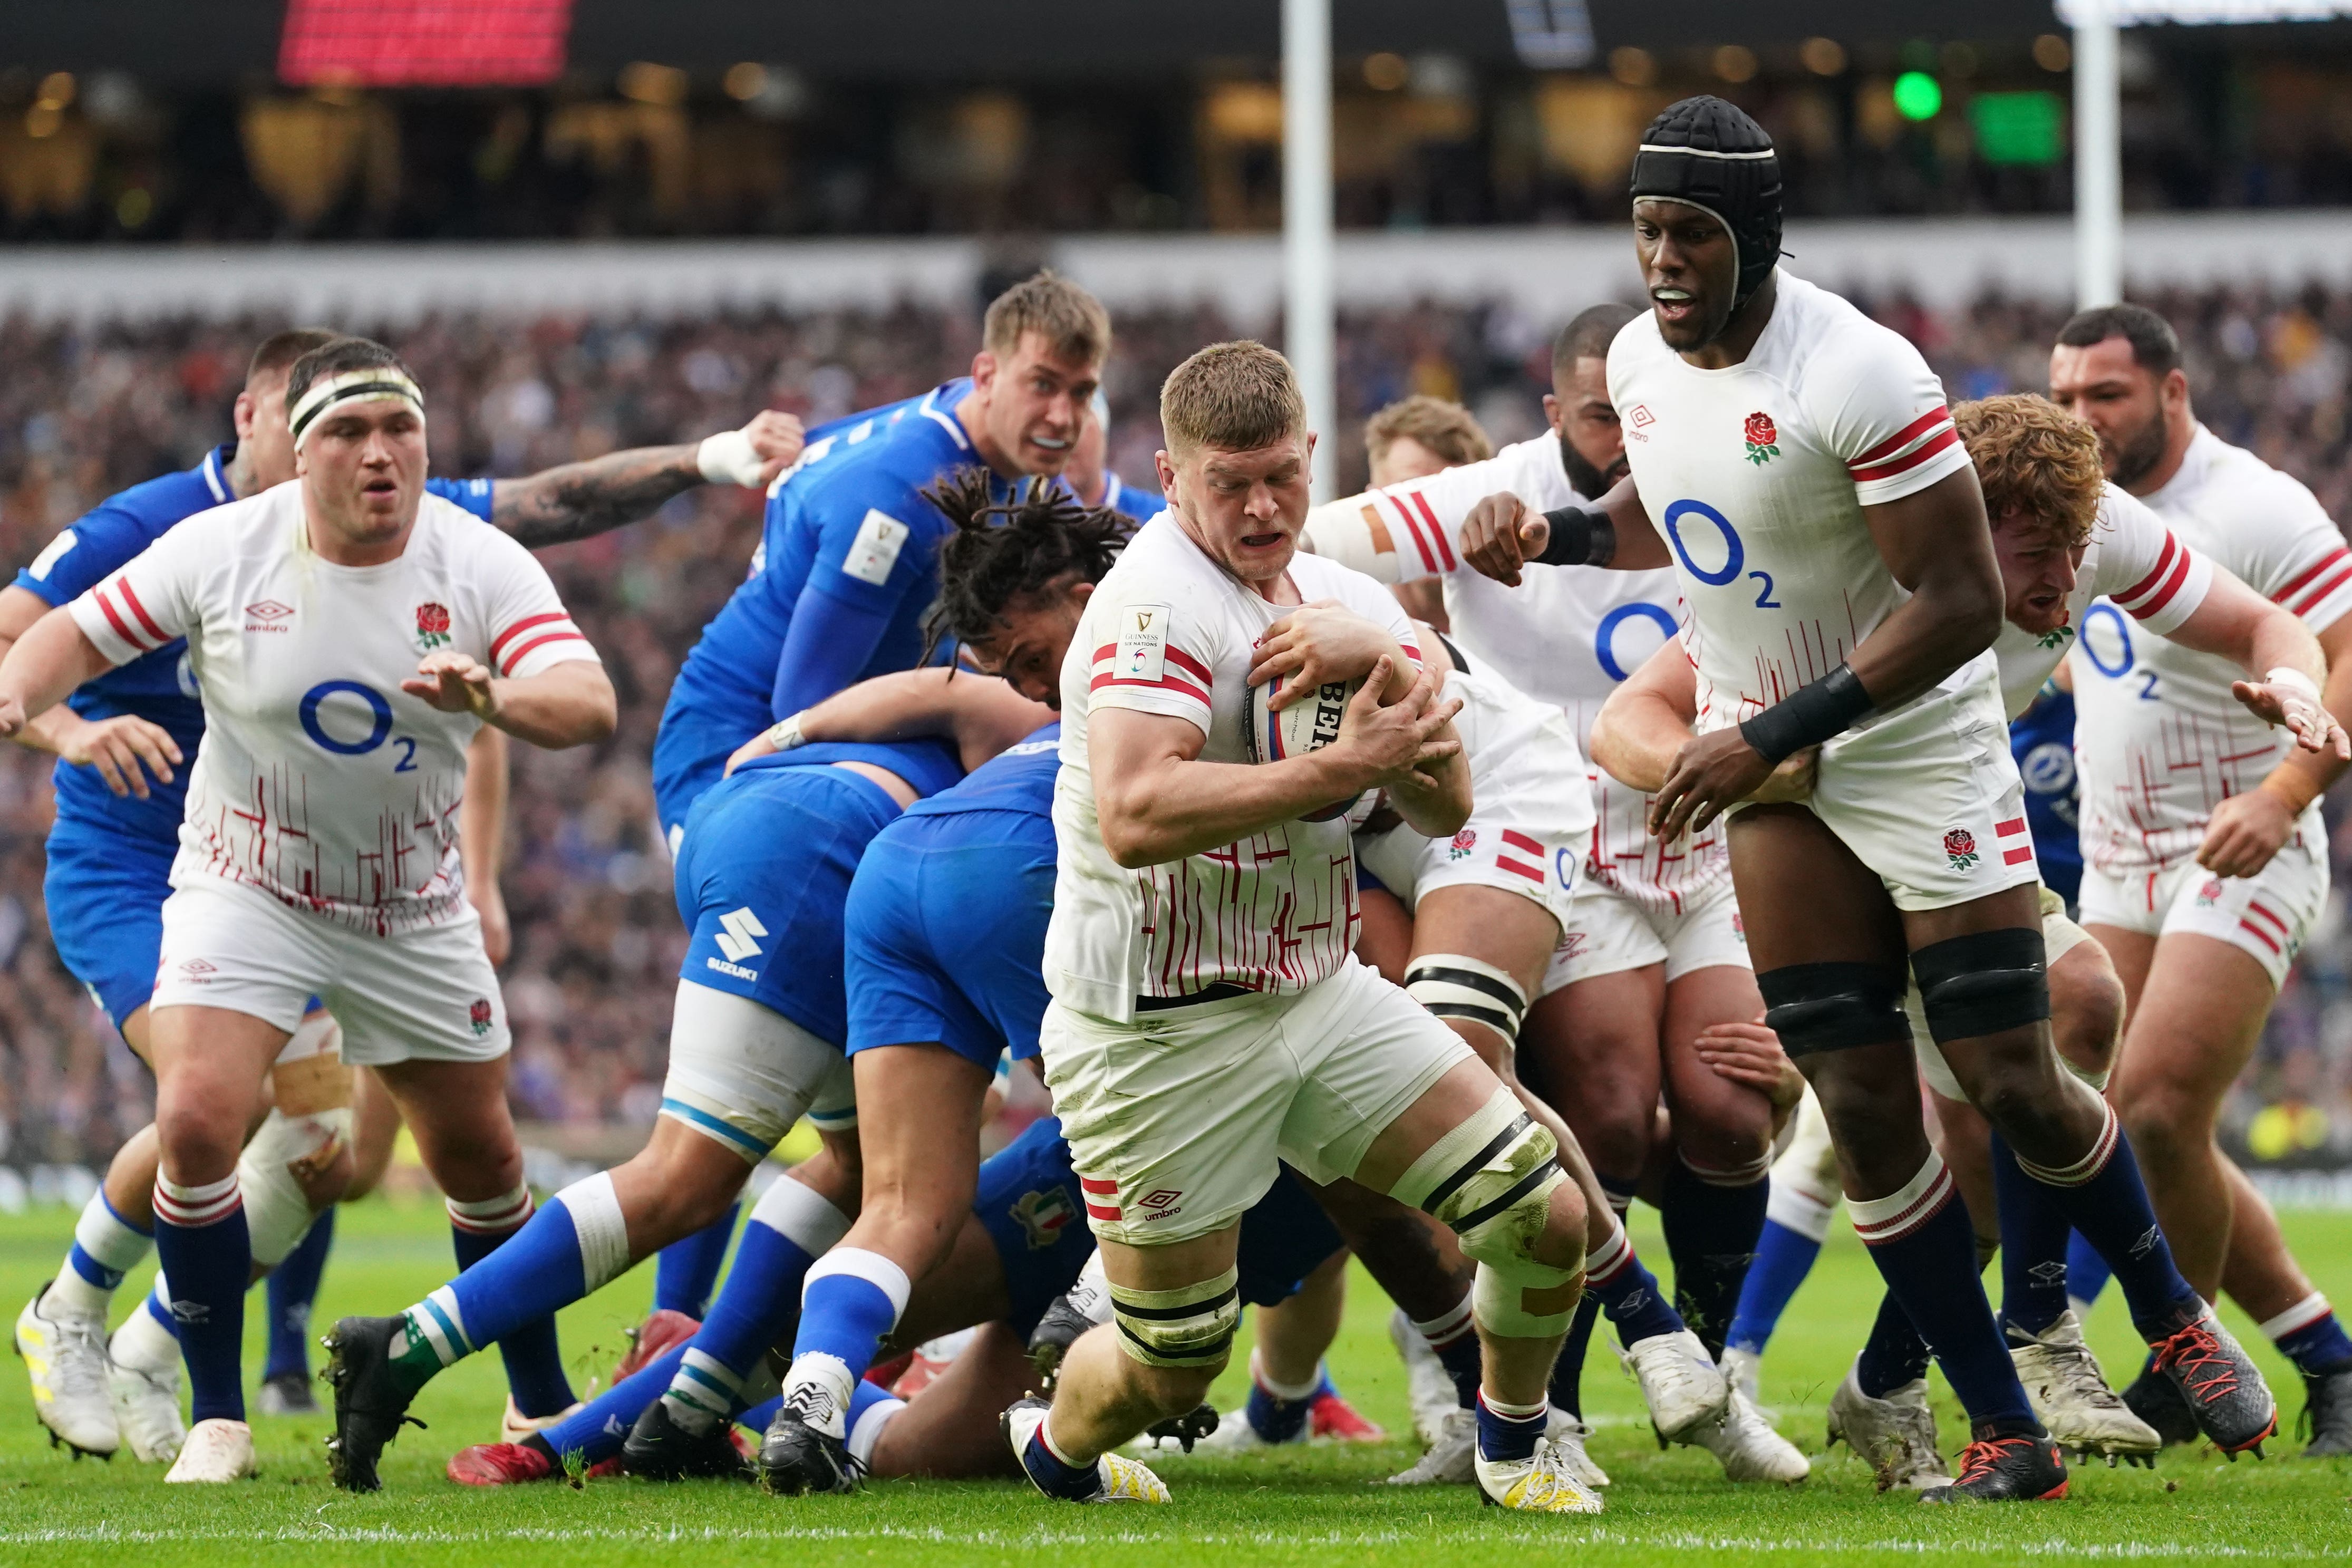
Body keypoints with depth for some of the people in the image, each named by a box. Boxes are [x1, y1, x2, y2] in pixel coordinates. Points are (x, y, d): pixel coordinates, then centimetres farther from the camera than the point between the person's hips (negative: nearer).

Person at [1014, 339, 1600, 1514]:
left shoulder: (1340, 598, 6)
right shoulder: (1159, 603, -19)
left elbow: (1446, 807, -2)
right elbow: (1133, 816, -34)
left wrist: (1380, 662, -20)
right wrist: (1337, 770, -31)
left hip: (1321, 996, 7)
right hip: (1162, 1039, -7)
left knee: (1549, 1217, -2)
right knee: (1171, 1371, 2)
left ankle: (1513, 1443, 26)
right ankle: (1052, 1450, 38)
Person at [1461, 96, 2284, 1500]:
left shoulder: (1859, 377, -25)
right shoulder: (1643, 362, -1)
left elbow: (1962, 605, -25)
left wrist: (1769, 738, -24)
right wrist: (1554, 533, 0)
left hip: (1923, 748, -6)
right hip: (1775, 765, 6)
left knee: (2016, 1088, -4)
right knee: (1864, 1109, -1)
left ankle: (2176, 1320, 24)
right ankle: (2007, 1438, 6)